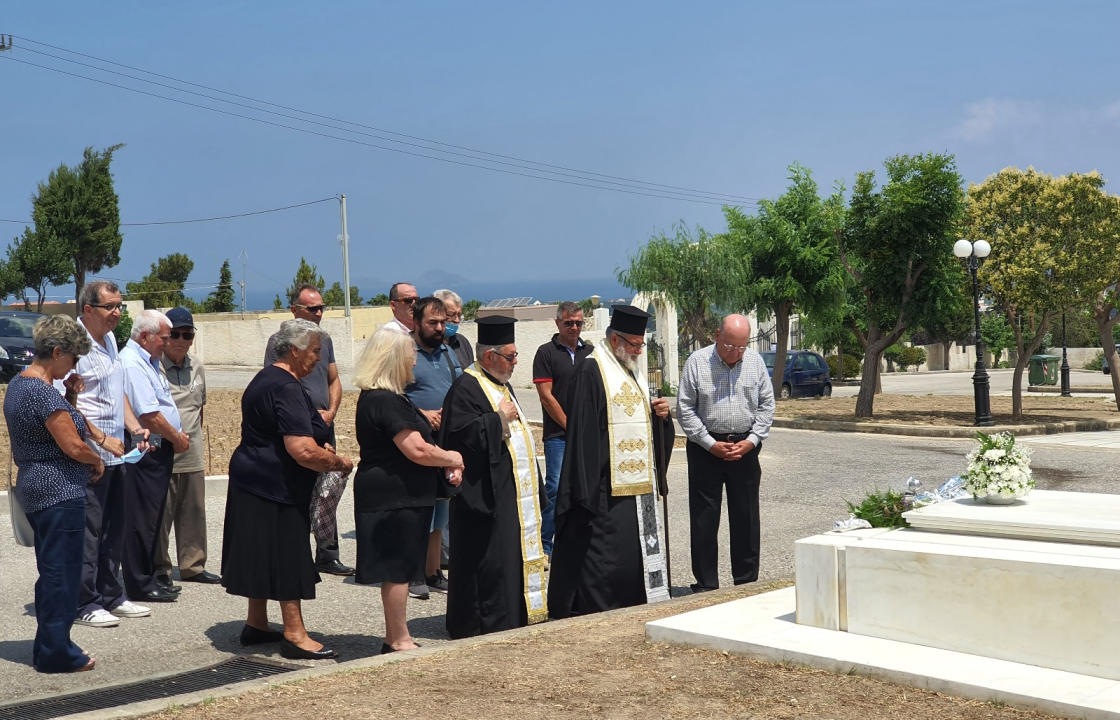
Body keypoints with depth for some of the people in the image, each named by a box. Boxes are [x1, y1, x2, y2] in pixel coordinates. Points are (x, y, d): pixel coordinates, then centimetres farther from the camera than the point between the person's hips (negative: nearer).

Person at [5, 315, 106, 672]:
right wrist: (97, 461, -3)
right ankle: (56, 652, 3)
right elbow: (74, 447, -22)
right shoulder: (44, 392, -20)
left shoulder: (18, 384, 12)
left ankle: (47, 648, 25)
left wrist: (70, 397, 10)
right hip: (60, 493, -10)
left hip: (34, 491, 10)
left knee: (50, 572, 17)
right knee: (62, 572, -3)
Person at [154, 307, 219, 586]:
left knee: (194, 512, 11)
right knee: (160, 515, 0)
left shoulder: (197, 369, 12)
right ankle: (159, 569, 11)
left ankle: (192, 565, 21)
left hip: (192, 457, 6)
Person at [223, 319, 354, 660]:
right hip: (277, 489, -10)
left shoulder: (265, 379, 13)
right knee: (287, 558, -4)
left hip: (255, 482, 11)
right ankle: (294, 635, 2)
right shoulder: (286, 389, -21)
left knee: (264, 555, 17)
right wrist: (338, 462, -13)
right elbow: (303, 452, -30)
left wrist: (318, 445, 19)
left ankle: (256, 625, 27)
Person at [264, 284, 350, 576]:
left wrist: (330, 412, 2)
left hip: (324, 428, 6)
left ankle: (326, 555, 15)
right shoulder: (279, 342, -5)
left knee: (329, 489, 6)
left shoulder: (324, 339, 15)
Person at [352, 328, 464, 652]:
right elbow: (417, 450, -24)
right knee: (398, 569, -2)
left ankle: (394, 637, 24)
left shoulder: (377, 397, 14)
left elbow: (410, 445, 21)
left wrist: (446, 460, 6)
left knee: (398, 570, 16)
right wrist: (452, 459, -7)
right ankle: (400, 640, 7)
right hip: (394, 498, -11)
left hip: (397, 495, 11)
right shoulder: (386, 402, -20)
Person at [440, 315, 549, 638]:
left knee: (513, 557, 13)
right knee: (488, 560, -7)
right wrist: (497, 419, -18)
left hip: (515, 492, 10)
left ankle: (516, 619, 20)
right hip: (485, 493, -10)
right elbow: (459, 433, -24)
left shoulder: (502, 385, 18)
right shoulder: (465, 387, -12)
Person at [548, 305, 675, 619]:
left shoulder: (633, 372, 17)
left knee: (637, 549, 12)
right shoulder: (591, 370, -10)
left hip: (639, 483, 9)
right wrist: (588, 489, -21)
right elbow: (583, 429, -16)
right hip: (607, 484, -9)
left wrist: (661, 414, 2)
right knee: (602, 553, -7)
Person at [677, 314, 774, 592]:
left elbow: (767, 404, 9)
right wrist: (711, 444, -9)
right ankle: (706, 584, 8)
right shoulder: (697, 362, -5)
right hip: (706, 447, -2)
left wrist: (751, 441, -3)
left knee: (746, 517, 6)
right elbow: (685, 408, -4)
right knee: (704, 519, 0)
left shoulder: (755, 361, 4)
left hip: (745, 447, 3)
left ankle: (746, 581, 17)